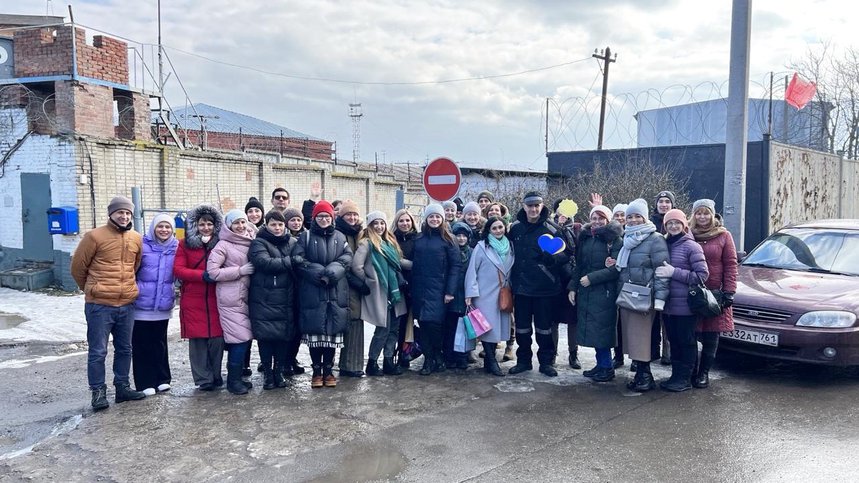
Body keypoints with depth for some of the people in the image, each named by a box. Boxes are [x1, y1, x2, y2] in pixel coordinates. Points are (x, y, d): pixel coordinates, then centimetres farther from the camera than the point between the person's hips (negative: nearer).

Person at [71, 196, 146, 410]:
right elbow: (78, 267, 1)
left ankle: (122, 387, 25)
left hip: (127, 304, 5)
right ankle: (98, 392, 11)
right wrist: (92, 289, 11)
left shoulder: (136, 238, 7)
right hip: (99, 305, -5)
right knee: (98, 351, 1)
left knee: (124, 349, 13)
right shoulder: (95, 236, -8)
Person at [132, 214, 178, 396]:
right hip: (142, 304, -3)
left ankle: (162, 379, 24)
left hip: (164, 305, 3)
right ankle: (145, 383, 12)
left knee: (160, 343, 14)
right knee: (142, 345, 3)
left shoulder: (176, 247, 3)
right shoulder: (143, 245, -7)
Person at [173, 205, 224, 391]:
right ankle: (204, 379, 11)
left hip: (215, 300, 1)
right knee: (198, 339, 1)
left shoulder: (221, 244, 5)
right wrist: (202, 275, -15)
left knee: (217, 338, 0)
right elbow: (178, 269, -3)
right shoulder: (185, 244, 4)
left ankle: (215, 376, 17)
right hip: (193, 301, -1)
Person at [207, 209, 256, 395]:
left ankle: (237, 377, 20)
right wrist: (240, 270, -13)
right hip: (230, 299, -6)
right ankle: (233, 380, 5)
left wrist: (252, 270, 5)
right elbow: (212, 271, -13)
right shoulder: (223, 245, -6)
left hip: (245, 296, 6)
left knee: (246, 338, 7)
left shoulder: (250, 242, 11)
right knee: (240, 338, -8)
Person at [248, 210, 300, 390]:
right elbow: (264, 262, -17)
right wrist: (288, 262, -12)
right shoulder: (259, 243, 0)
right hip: (264, 299, -3)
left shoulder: (292, 242, 11)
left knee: (285, 334, 5)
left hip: (286, 298, 3)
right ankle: (267, 373, 14)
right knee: (265, 336, 0)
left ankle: (279, 371, 20)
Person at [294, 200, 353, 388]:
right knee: (315, 330, 1)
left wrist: (332, 271, -16)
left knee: (333, 331, 5)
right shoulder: (305, 237, 4)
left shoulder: (340, 237, 13)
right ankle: (316, 371, 13)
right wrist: (319, 273, -16)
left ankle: (328, 370, 17)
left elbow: (347, 257, 0)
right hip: (312, 292, -2)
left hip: (336, 292, 2)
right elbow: (298, 260, -6)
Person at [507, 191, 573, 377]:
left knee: (544, 326, 6)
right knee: (522, 326, 11)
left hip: (544, 287, -3)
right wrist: (511, 278, 7)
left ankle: (546, 361, 21)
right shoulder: (515, 228, 3)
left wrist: (553, 257, -27)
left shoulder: (552, 229, -7)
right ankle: (523, 360, 25)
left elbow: (566, 254, -5)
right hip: (521, 285, 3)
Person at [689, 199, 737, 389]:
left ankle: (703, 373, 16)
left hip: (714, 293, -1)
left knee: (710, 336, 4)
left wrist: (729, 292, -6)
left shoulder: (723, 236, 3)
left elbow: (730, 265, 1)